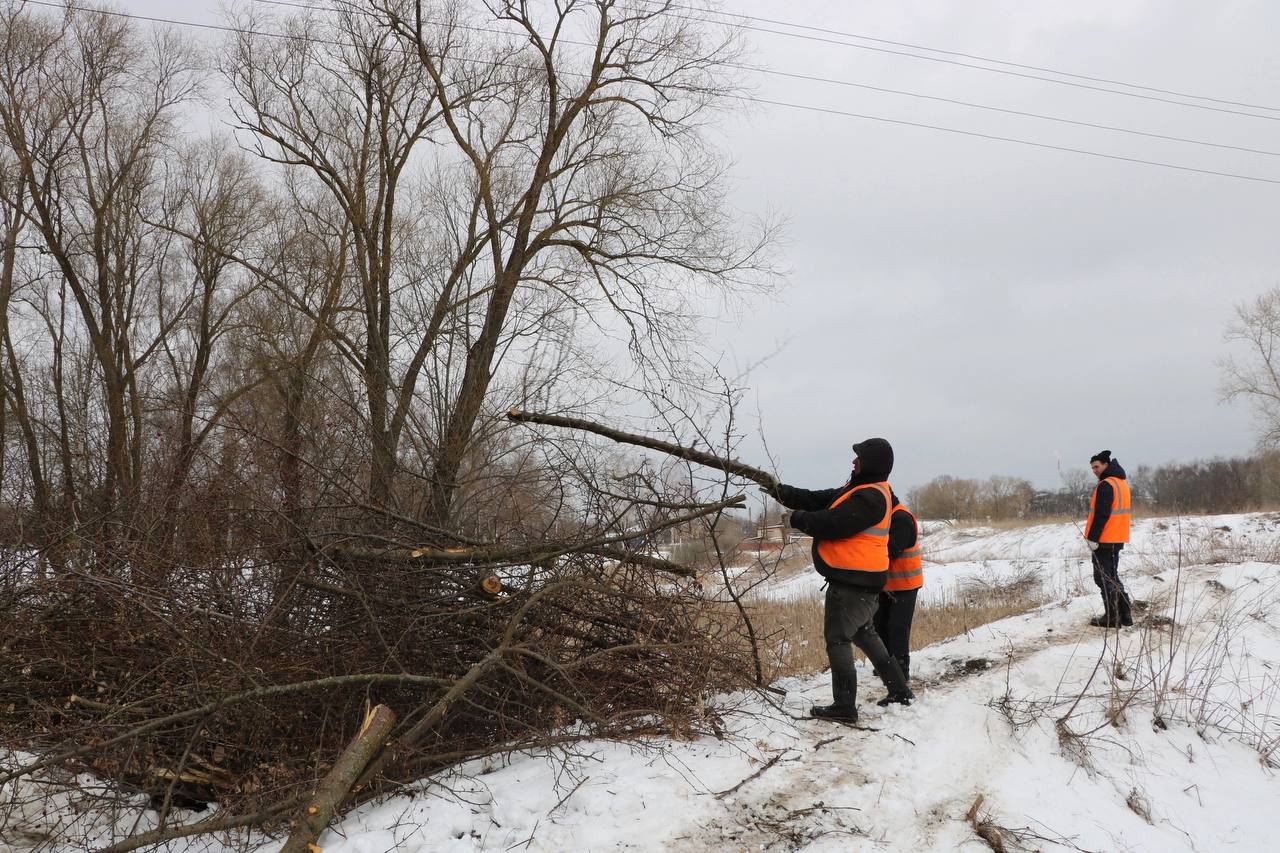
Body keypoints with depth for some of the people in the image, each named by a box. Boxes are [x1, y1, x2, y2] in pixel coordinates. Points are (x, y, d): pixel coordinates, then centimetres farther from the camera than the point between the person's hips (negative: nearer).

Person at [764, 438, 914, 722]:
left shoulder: (871, 498, -20)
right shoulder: (860, 490, 13)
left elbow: (832, 524, -25)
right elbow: (818, 500, 10)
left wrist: (797, 517, -9)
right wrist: (780, 491, 3)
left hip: (852, 581, -11)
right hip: (861, 580, 11)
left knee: (838, 639, -4)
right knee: (864, 634, 22)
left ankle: (844, 706, 1)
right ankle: (900, 691, 29)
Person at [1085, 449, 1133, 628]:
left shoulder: (1106, 485, -16)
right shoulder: (1122, 482, 15)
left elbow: (1101, 514, -21)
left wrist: (1093, 537, -18)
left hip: (1104, 539, -10)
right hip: (1118, 539, 10)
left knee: (1104, 578, -4)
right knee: (1112, 576, 17)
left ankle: (1112, 617, -4)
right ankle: (1124, 615, 17)